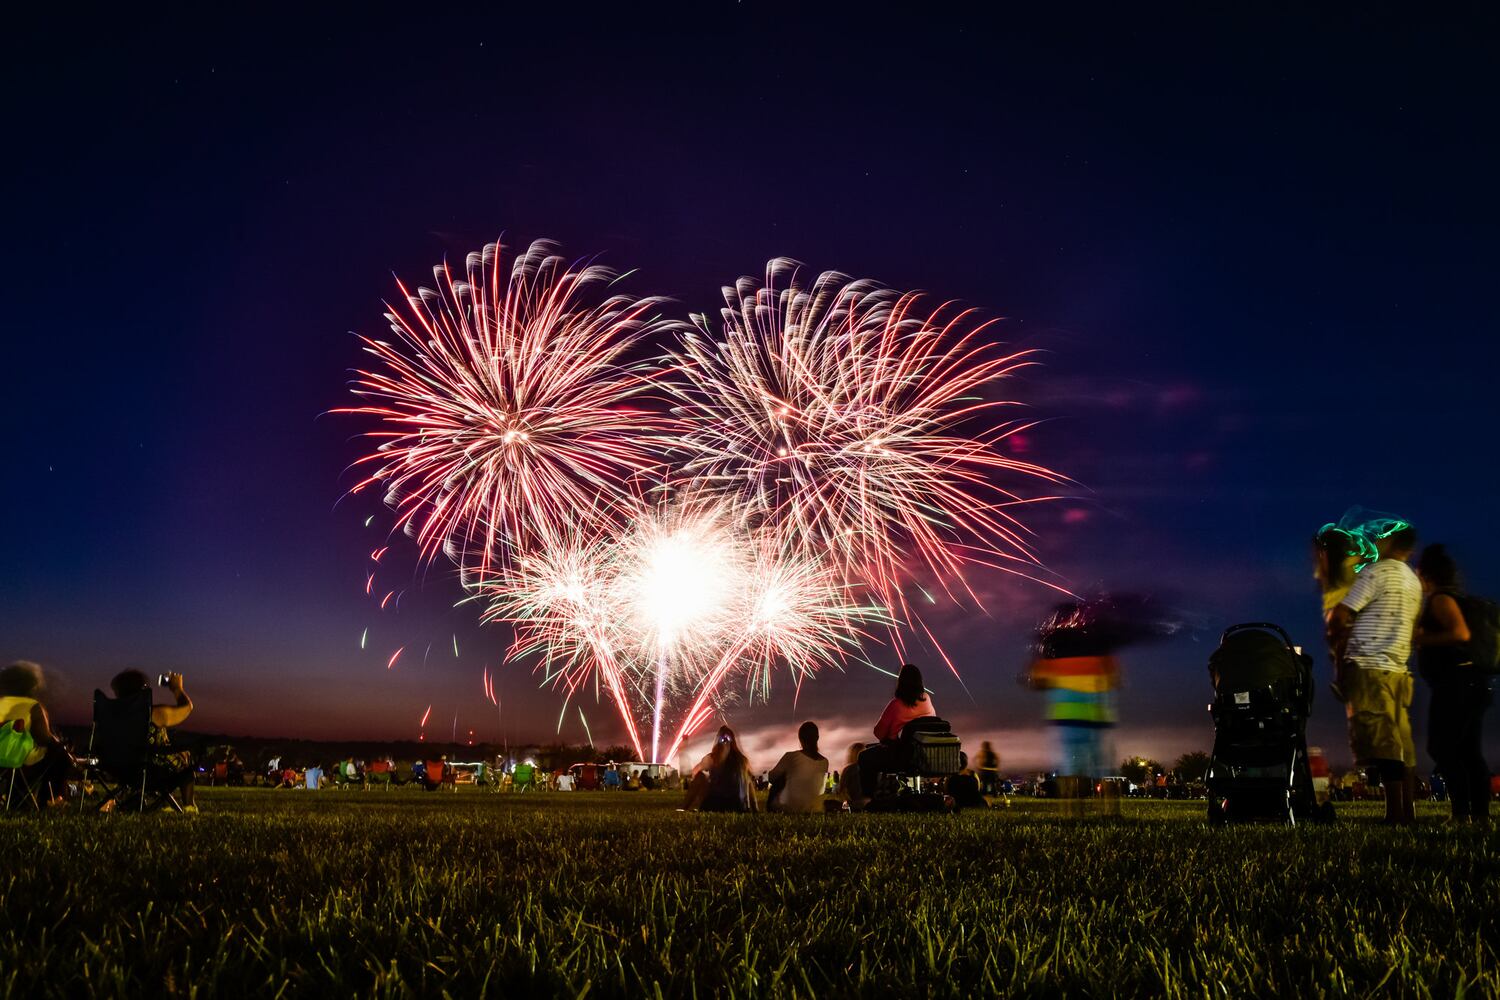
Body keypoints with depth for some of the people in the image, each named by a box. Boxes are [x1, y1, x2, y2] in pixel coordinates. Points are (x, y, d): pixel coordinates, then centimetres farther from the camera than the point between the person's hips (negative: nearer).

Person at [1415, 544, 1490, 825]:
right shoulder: (1456, 598, 21)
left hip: (1456, 681, -10)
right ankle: (1481, 814, 5)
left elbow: (1460, 633, -22)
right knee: (1470, 752, 8)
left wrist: (1421, 639, -13)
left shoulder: (1440, 599, -8)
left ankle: (1462, 813, -18)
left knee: (1443, 748, -12)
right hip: (1471, 681, 10)